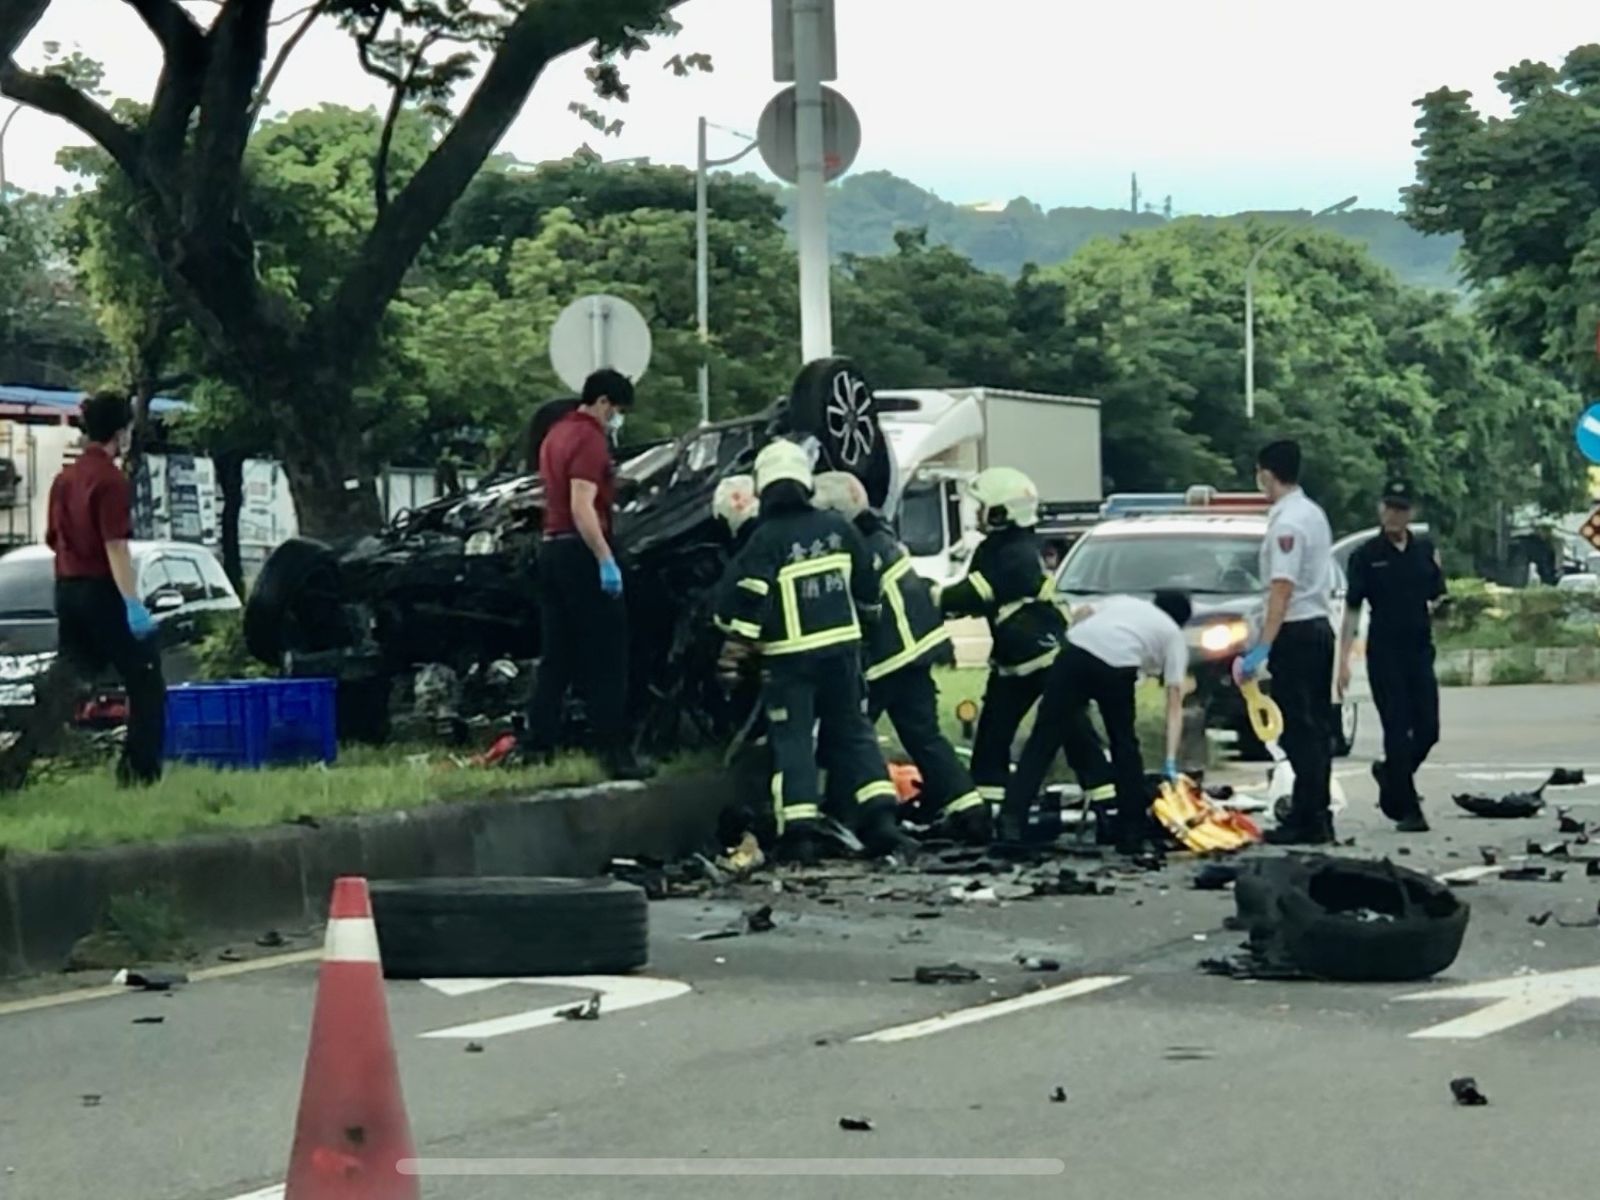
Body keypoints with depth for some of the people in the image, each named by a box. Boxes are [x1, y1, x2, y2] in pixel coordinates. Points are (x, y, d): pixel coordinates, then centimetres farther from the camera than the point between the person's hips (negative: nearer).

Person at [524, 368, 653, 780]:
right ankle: (615, 752, -7)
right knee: (606, 657, -6)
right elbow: (582, 507, -22)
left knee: (556, 657, 12)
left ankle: (539, 745, 10)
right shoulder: (590, 439, -13)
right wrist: (606, 560, -25)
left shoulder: (557, 434, 17)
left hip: (551, 547, 9)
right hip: (581, 550, -9)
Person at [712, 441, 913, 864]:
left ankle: (799, 830, -6)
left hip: (789, 657, -4)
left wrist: (741, 639, 3)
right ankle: (879, 815, 2)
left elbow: (736, 605, -16)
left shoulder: (764, 541, -12)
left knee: (792, 740, 1)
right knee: (853, 732, 13)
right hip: (842, 648, 4)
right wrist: (866, 614, 30)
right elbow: (868, 587, 11)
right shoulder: (838, 528, 1)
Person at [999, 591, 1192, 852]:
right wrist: (1171, 763, 16)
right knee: (1125, 747, 17)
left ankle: (1012, 819, -4)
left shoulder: (1124, 601, 38)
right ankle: (1131, 835, 20)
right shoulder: (1174, 635, 27)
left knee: (1044, 740, 5)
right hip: (1117, 665, -2)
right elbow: (1174, 704, 19)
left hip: (1077, 647, 2)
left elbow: (1082, 613, 19)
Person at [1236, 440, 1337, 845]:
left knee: (1299, 730, -8)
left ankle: (1307, 820, -7)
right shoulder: (1313, 513, 13)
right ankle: (1318, 816, 17)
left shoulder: (1286, 523, -17)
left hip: (1296, 633, -10)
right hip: (1320, 626, 10)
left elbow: (1282, 590, -23)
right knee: (1316, 727, 12)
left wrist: (1262, 648, -26)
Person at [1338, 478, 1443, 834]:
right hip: (1384, 653, -3)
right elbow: (1352, 609, -2)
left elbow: (1439, 598, 17)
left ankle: (1390, 773, 30)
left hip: (1420, 650, 3)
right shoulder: (1366, 555, -2)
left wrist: (1438, 606, -4)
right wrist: (1343, 659, -6)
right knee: (1398, 731, -4)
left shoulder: (1425, 551, 7)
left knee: (1428, 729, 2)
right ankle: (1407, 809, 2)